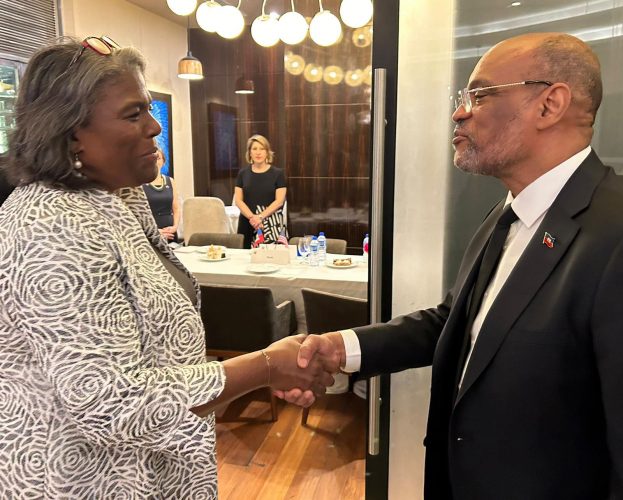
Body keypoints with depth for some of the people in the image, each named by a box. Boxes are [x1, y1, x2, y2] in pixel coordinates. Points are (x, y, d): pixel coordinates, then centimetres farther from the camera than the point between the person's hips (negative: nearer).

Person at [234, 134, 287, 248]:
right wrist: (252, 217, -12)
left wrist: (260, 217, -15)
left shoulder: (277, 173, 2)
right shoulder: (243, 173, 9)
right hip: (247, 223, 2)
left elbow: (279, 201, -5)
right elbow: (238, 200, 4)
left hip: (272, 225, -2)